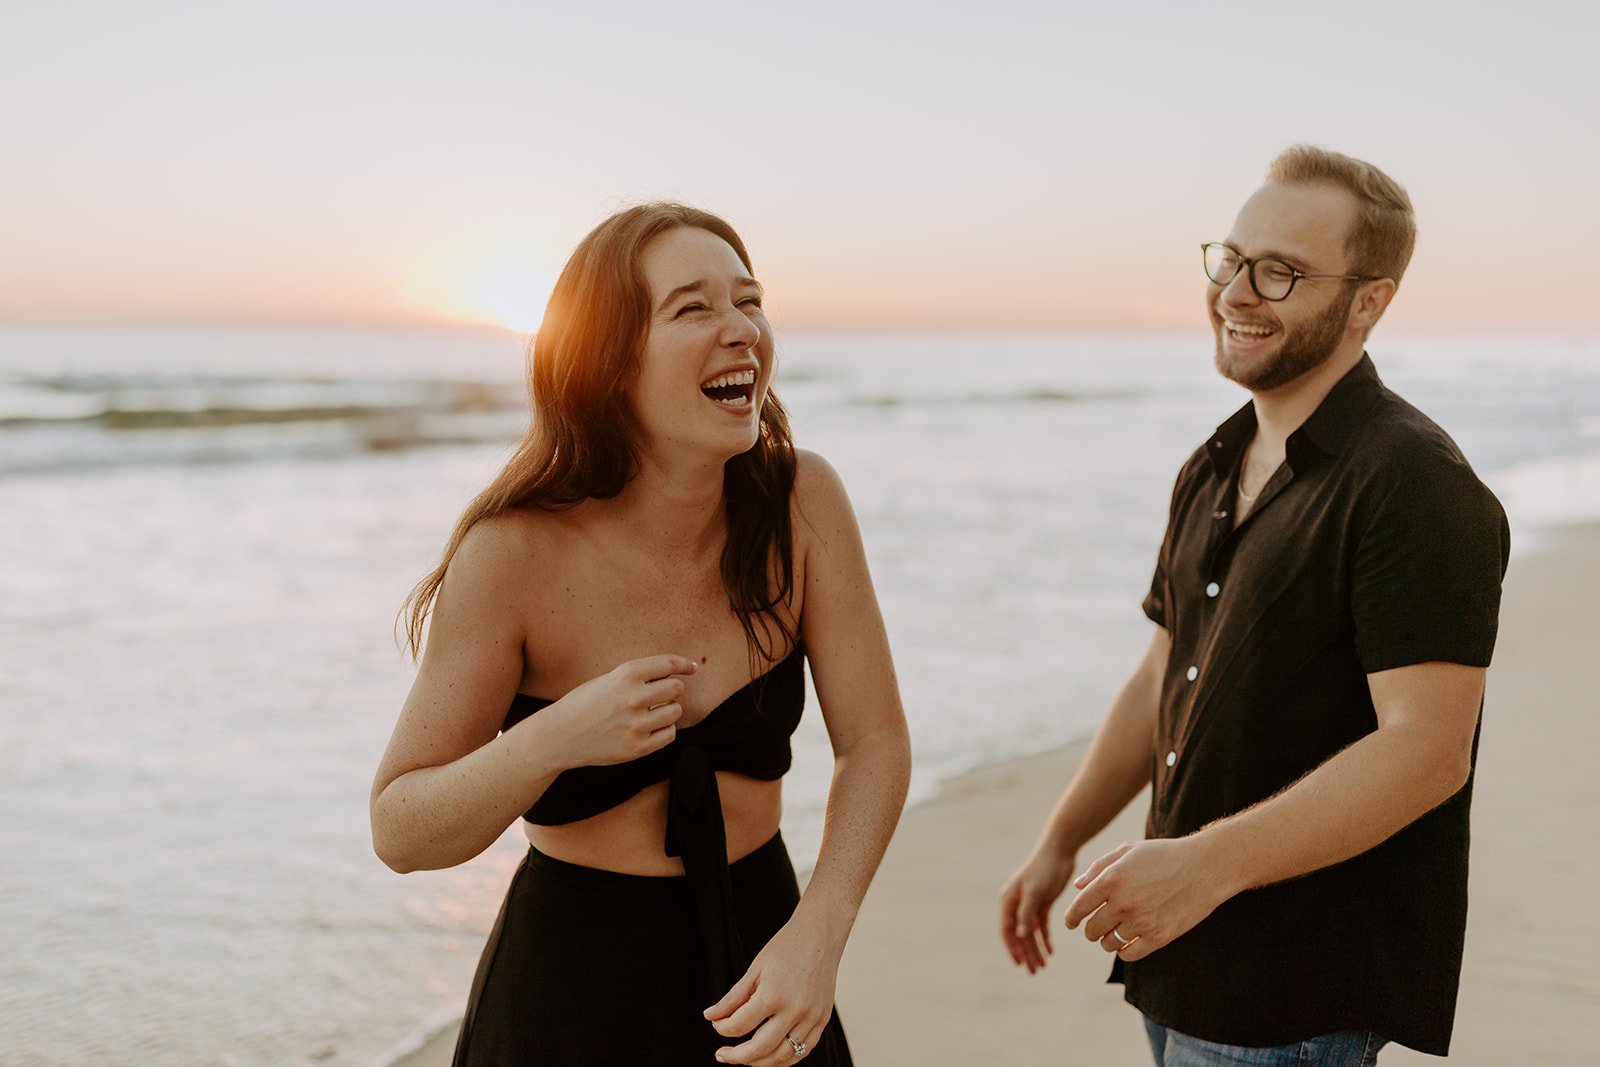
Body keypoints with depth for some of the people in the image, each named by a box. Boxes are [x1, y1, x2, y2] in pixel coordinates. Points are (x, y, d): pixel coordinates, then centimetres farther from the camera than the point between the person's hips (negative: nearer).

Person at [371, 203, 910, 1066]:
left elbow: (874, 741, -10)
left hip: (759, 958, 3)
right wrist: (555, 740, -33)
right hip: (573, 972, -2)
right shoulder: (514, 554, -20)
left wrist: (818, 933, -25)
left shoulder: (800, 502, -14)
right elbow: (400, 836, -16)